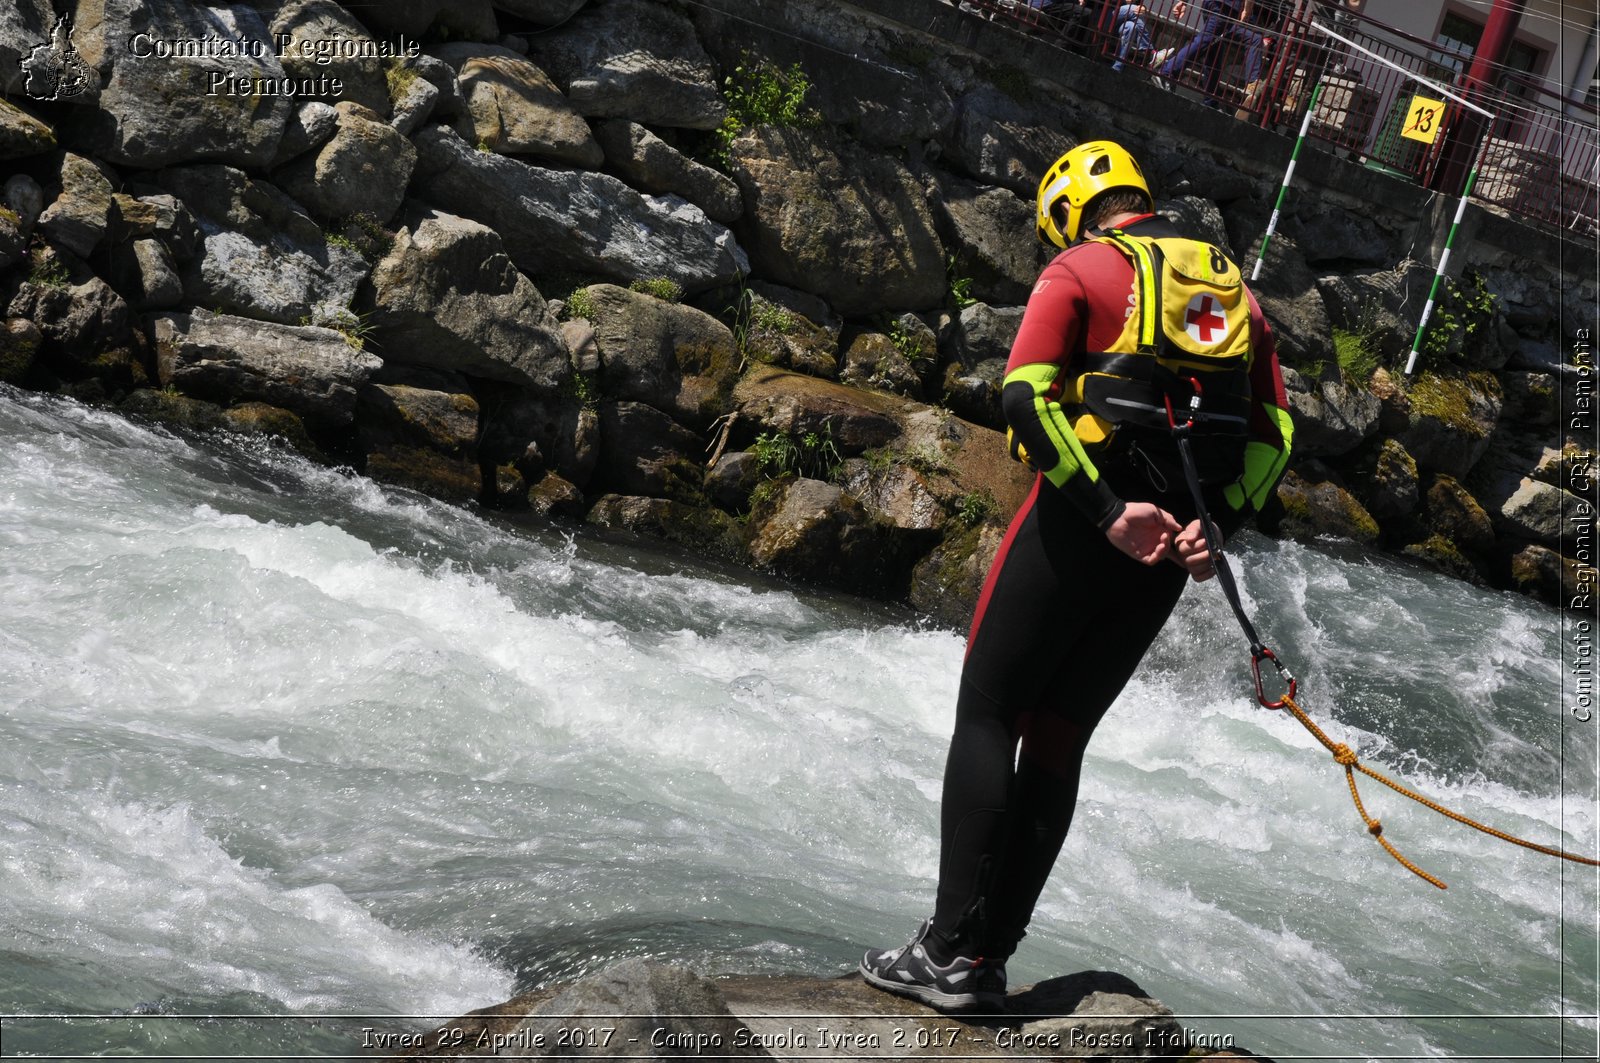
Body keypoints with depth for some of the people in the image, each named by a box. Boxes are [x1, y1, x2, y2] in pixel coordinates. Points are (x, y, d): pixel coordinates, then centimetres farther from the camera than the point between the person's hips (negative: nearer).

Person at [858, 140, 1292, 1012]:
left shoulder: (1079, 272, 1)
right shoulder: (1233, 286, 18)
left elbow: (1026, 399, -15)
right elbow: (1273, 430, 10)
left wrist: (1109, 511, -18)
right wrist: (1217, 523, -3)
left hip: (1084, 522, -5)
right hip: (1173, 543, 5)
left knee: (987, 714, 3)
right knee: (1059, 737, 11)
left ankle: (952, 950, -5)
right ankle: (991, 959, 10)